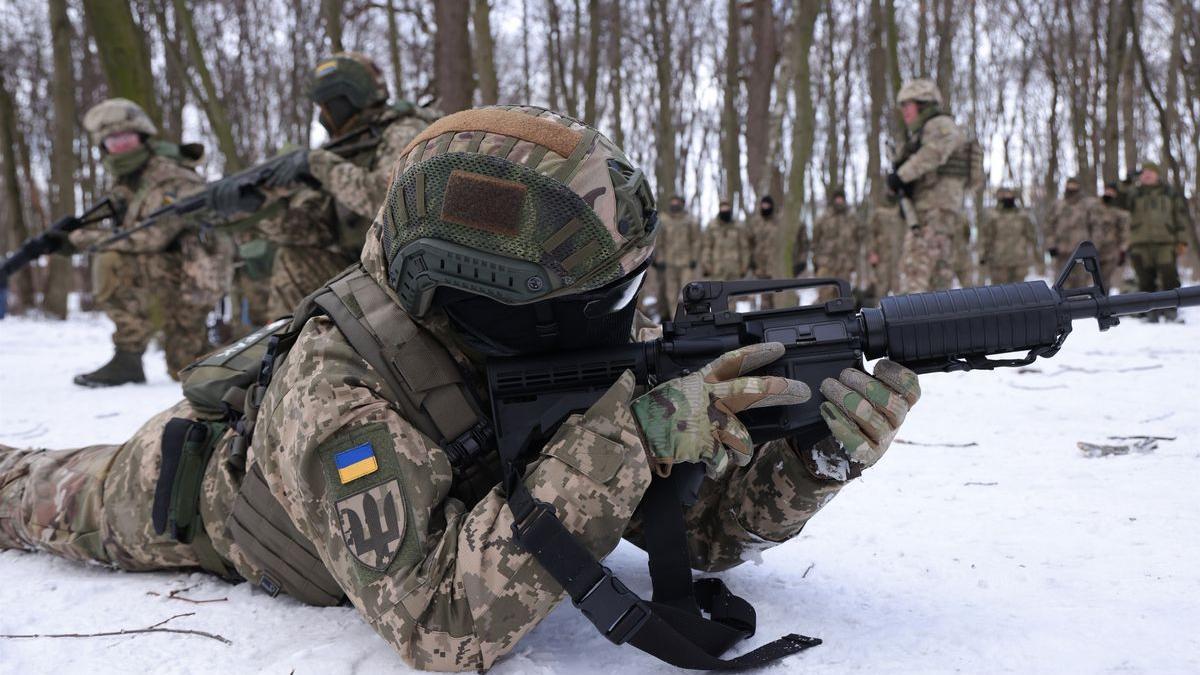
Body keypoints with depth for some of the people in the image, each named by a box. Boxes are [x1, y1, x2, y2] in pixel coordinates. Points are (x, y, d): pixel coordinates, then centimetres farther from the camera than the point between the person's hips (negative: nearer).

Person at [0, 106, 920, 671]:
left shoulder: (557, 354, -29)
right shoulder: (342, 393, -46)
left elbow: (699, 529, -23)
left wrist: (818, 455, -42)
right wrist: (625, 441, -57)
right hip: (188, 493, -3)